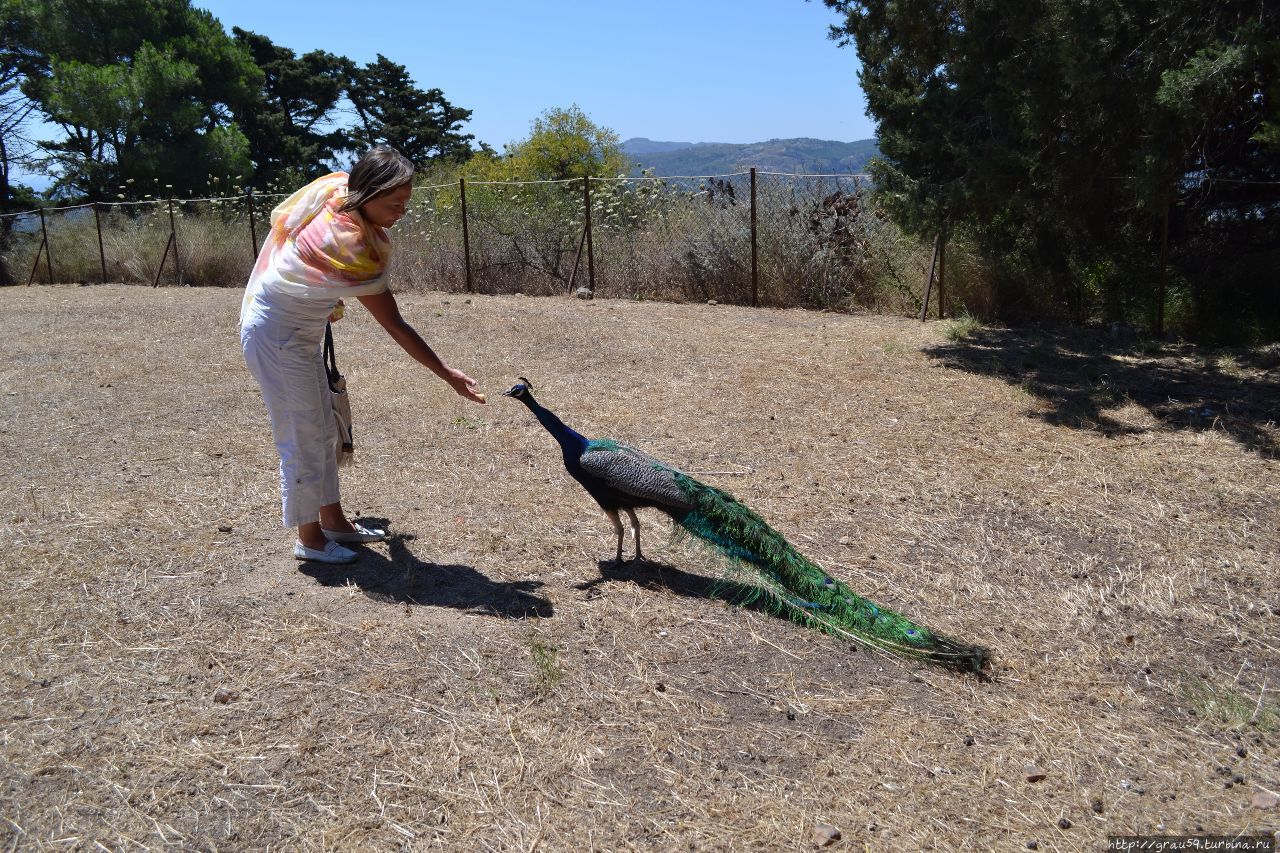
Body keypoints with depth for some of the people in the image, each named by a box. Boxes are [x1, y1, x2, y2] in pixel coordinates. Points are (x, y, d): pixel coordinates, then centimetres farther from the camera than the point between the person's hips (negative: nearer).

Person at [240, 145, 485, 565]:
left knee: (323, 431, 16)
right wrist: (448, 375, -23)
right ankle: (309, 538, 16)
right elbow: (395, 326, -27)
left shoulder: (335, 187, -10)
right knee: (303, 438, 1)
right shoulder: (351, 246, -32)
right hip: (277, 337, -9)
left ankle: (333, 520, 29)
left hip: (301, 332, 9)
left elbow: (282, 218, 10)